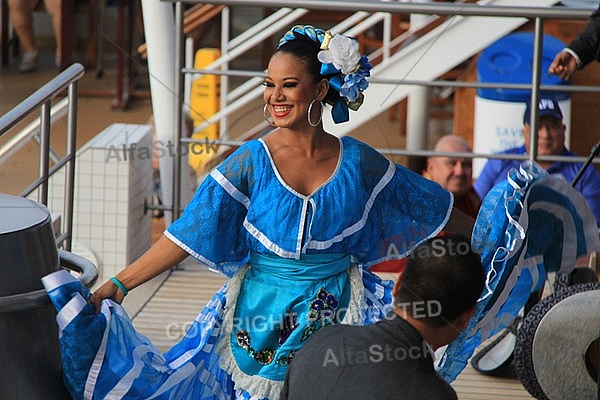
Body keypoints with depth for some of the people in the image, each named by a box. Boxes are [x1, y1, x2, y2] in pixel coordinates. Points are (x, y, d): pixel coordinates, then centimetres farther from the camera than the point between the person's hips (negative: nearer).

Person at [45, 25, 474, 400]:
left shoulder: (359, 164, -4)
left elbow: (436, 206, 9)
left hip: (338, 317, 1)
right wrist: (119, 285, -16)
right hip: (262, 319, -1)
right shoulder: (252, 163, -8)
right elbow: (186, 234, -10)